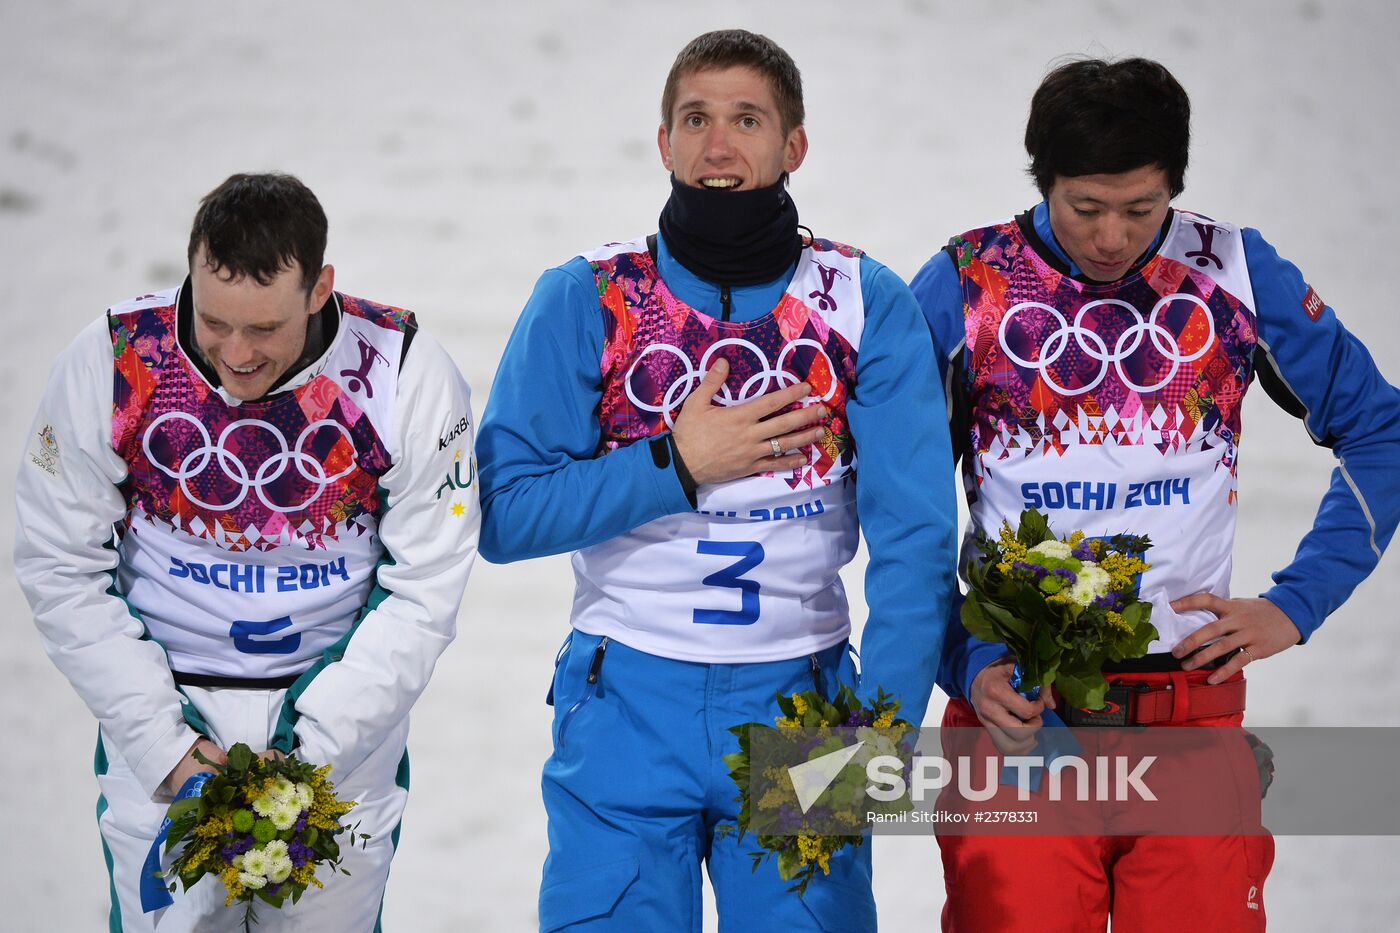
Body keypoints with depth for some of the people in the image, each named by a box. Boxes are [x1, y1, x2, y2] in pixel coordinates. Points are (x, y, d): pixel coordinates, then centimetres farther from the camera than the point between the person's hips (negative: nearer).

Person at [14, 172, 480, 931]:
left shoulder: (407, 377, -15)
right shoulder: (110, 364, -14)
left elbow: (423, 592, -10)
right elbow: (61, 570, -7)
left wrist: (313, 748, -16)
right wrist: (164, 743, -12)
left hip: (342, 712, 0)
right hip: (162, 704, 0)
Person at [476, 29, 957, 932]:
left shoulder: (870, 306, 0)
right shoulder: (585, 299, 1)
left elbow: (916, 541, -6)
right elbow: (504, 515, -4)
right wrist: (676, 465, -12)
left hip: (799, 699, 0)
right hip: (626, 705, 0)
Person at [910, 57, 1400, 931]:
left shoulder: (1239, 273, 3)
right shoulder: (962, 287, 0)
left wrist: (1296, 605, 1)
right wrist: (966, 665, -8)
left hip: (1192, 706, 1)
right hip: (1017, 713, -1)